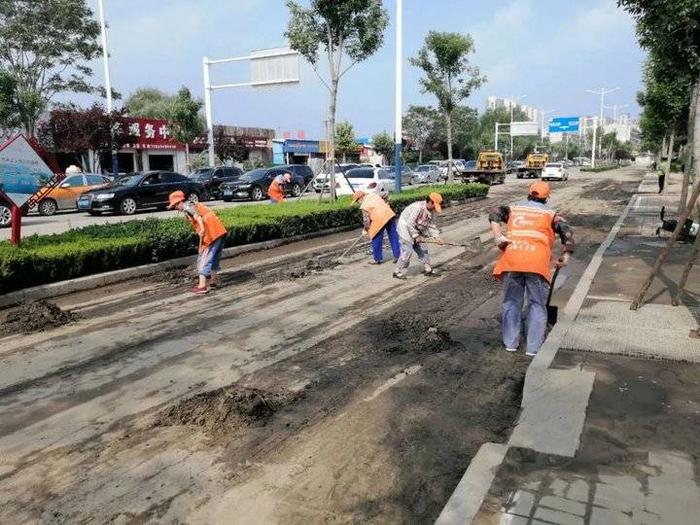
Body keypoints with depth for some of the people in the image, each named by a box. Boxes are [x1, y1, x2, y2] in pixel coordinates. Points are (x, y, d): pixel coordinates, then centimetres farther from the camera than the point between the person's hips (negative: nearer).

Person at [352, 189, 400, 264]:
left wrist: (366, 230, 13)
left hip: (379, 220, -6)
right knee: (393, 237, 11)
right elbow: (386, 202, 20)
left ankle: (377, 259, 16)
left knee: (377, 241, 8)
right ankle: (397, 256, 16)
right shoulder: (375, 195, 13)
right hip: (389, 215, 6)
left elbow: (366, 219, -1)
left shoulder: (364, 205, -3)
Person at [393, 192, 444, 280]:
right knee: (407, 251, -12)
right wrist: (416, 236, -22)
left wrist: (436, 237, -3)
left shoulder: (429, 211, 2)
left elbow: (431, 225, 8)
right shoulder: (418, 207, -28)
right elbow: (410, 223, -28)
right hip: (405, 228, -9)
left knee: (422, 249, 8)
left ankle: (427, 269, 19)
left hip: (415, 230, 9)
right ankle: (398, 272, -2)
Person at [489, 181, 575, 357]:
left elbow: (494, 213, 5)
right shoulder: (550, 213, 18)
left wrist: (498, 237, -4)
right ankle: (533, 347, 9)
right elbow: (566, 231, 3)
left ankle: (510, 342, 18)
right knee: (537, 304, 9)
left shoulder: (514, 208, 22)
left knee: (511, 301, 14)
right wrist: (566, 255, 7)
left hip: (512, 258, 2)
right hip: (537, 261, -1)